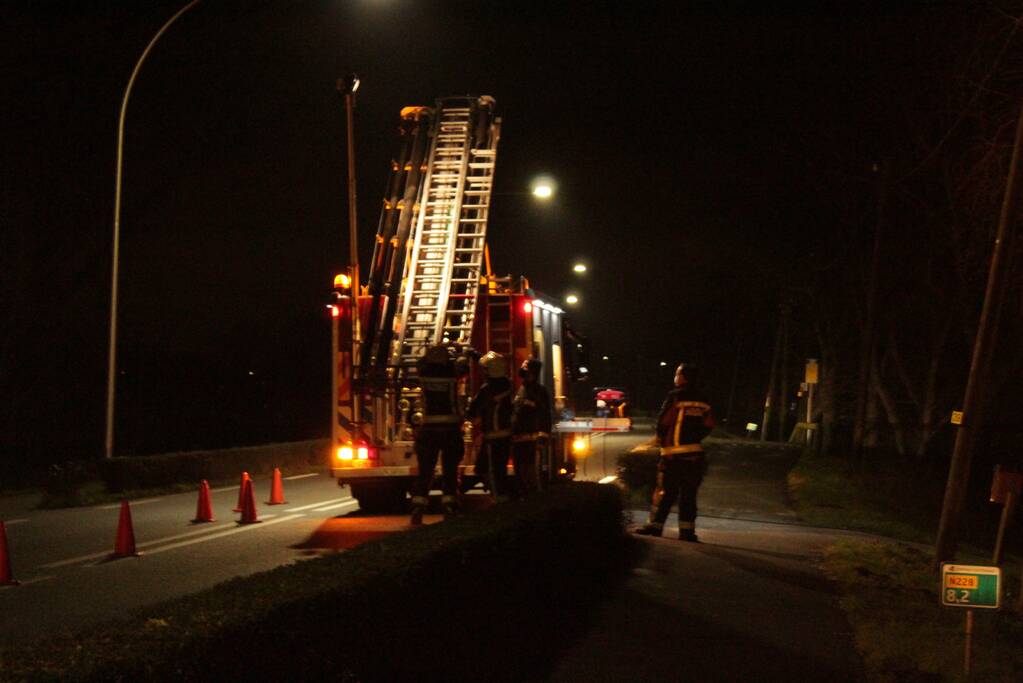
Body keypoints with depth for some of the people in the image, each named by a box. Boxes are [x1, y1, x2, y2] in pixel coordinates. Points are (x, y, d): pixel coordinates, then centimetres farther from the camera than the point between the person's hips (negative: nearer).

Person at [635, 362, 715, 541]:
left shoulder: (675, 396, -9)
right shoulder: (702, 401, 10)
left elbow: (663, 422, -11)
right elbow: (708, 425, 8)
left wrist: (661, 439, 7)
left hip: (674, 454, -5)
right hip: (695, 455, 5)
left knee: (665, 491, 1)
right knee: (688, 494, 7)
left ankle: (655, 525, 3)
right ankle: (687, 531, 4)